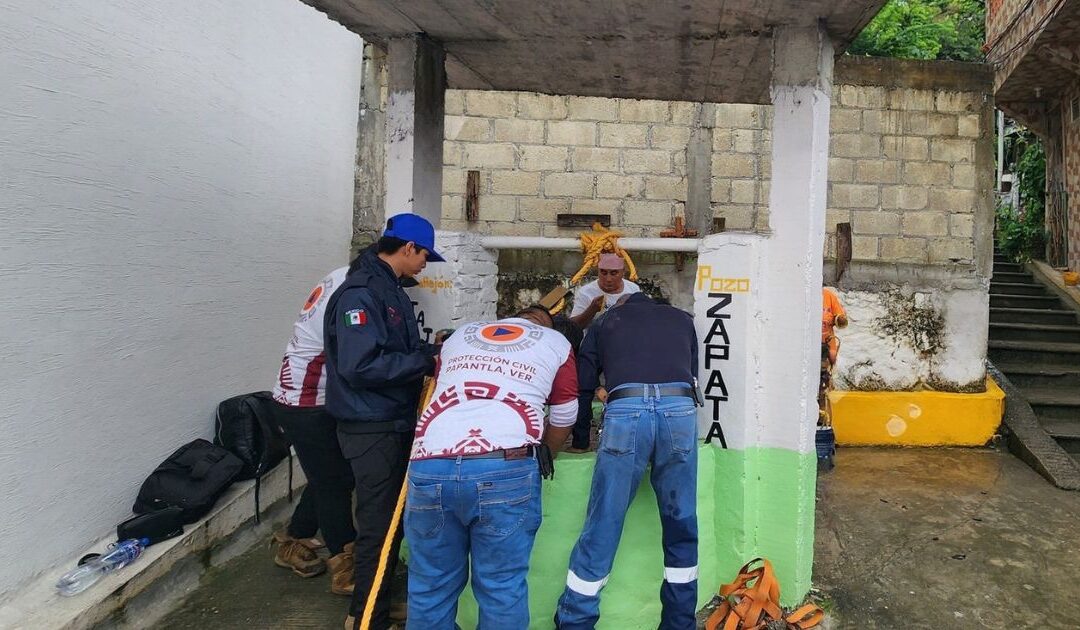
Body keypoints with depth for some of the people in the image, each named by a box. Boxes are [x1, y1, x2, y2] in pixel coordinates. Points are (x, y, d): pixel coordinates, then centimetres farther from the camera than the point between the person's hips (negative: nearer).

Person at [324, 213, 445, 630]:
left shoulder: (390, 288, 11)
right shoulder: (360, 293, -20)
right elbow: (359, 365, -28)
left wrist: (428, 349, 1)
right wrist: (425, 361, -22)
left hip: (396, 423, 10)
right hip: (372, 428, -10)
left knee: (392, 520, 20)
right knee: (378, 526, 2)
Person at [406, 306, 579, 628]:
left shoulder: (458, 336, 30)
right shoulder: (556, 342, 21)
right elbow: (563, 421, 25)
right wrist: (540, 458, 43)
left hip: (429, 466, 3)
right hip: (505, 468, -3)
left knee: (431, 586, 15)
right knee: (502, 588, 10)